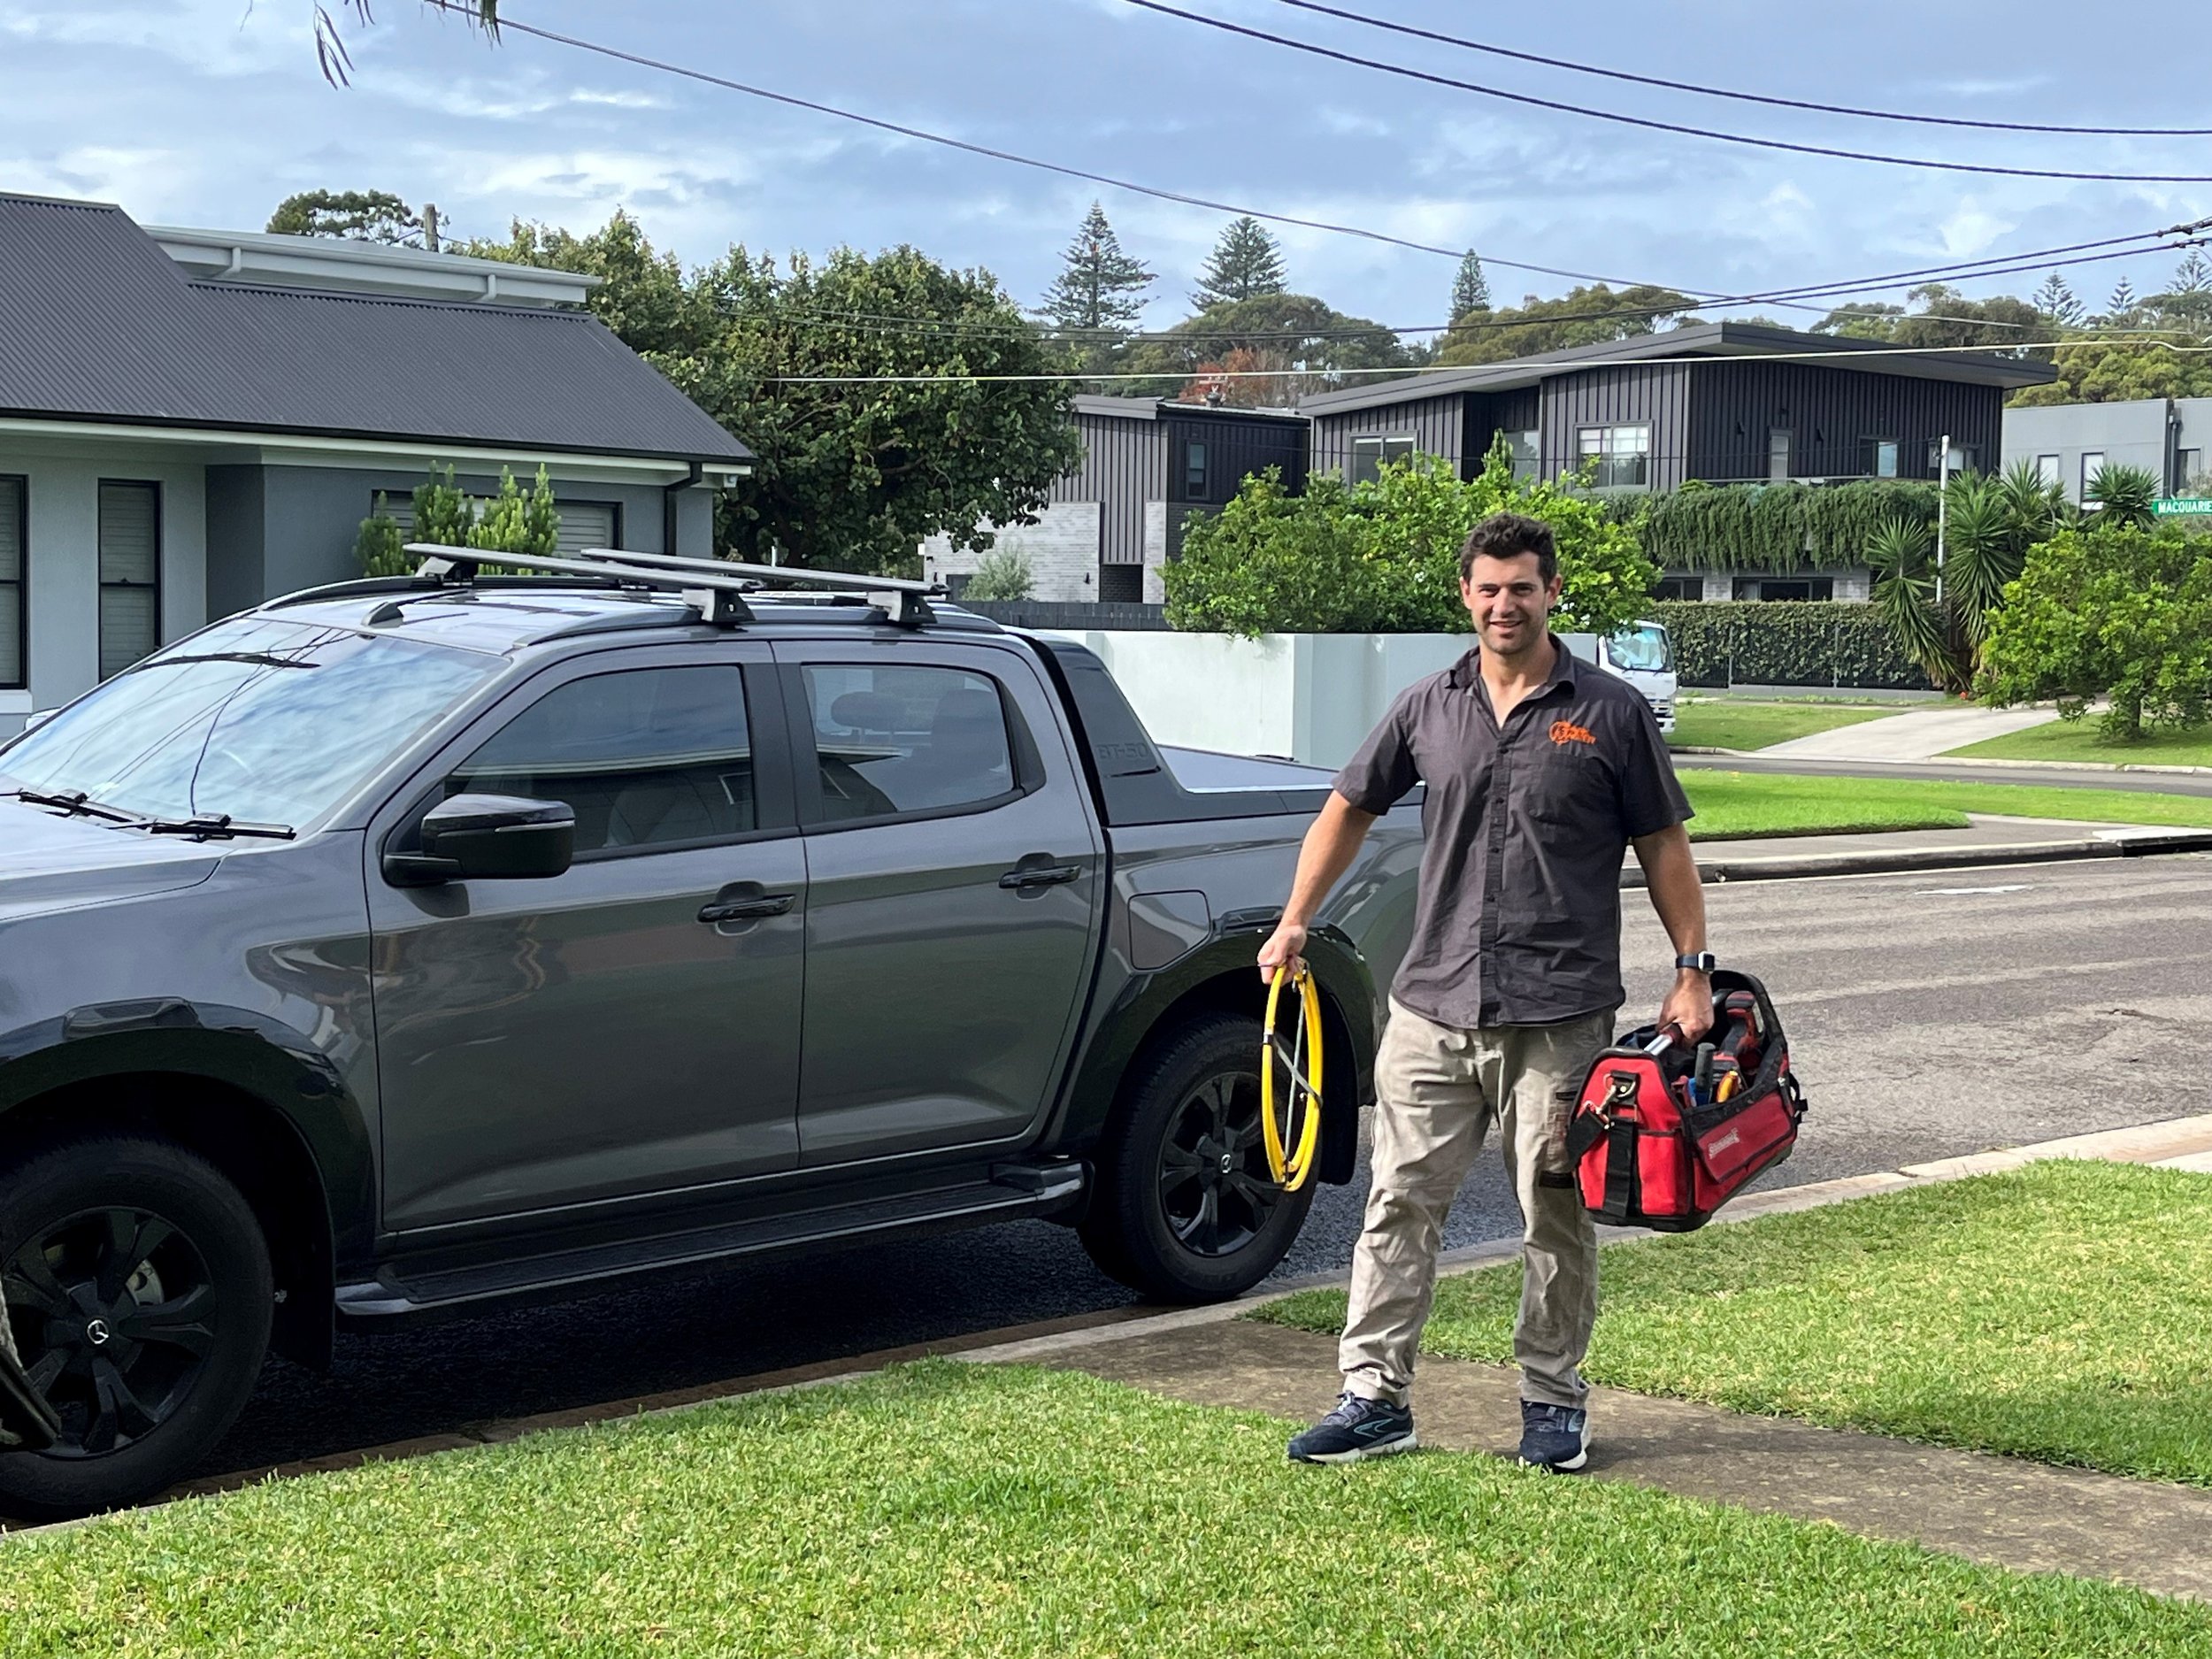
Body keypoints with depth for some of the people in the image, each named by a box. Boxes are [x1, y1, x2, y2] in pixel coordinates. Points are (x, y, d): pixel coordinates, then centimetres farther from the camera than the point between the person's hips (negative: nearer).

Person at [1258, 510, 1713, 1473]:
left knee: (1556, 1214, 5)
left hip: (1560, 1014, -2)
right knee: (1400, 1202, 3)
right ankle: (1375, 1396, 10)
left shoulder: (1612, 714, 1)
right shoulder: (1428, 709, 8)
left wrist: (1693, 970, -3)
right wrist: (1294, 923, 12)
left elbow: (1663, 849, 4)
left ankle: (1554, 1401, 19)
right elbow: (1348, 810, 19)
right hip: (1432, 1007, 3)